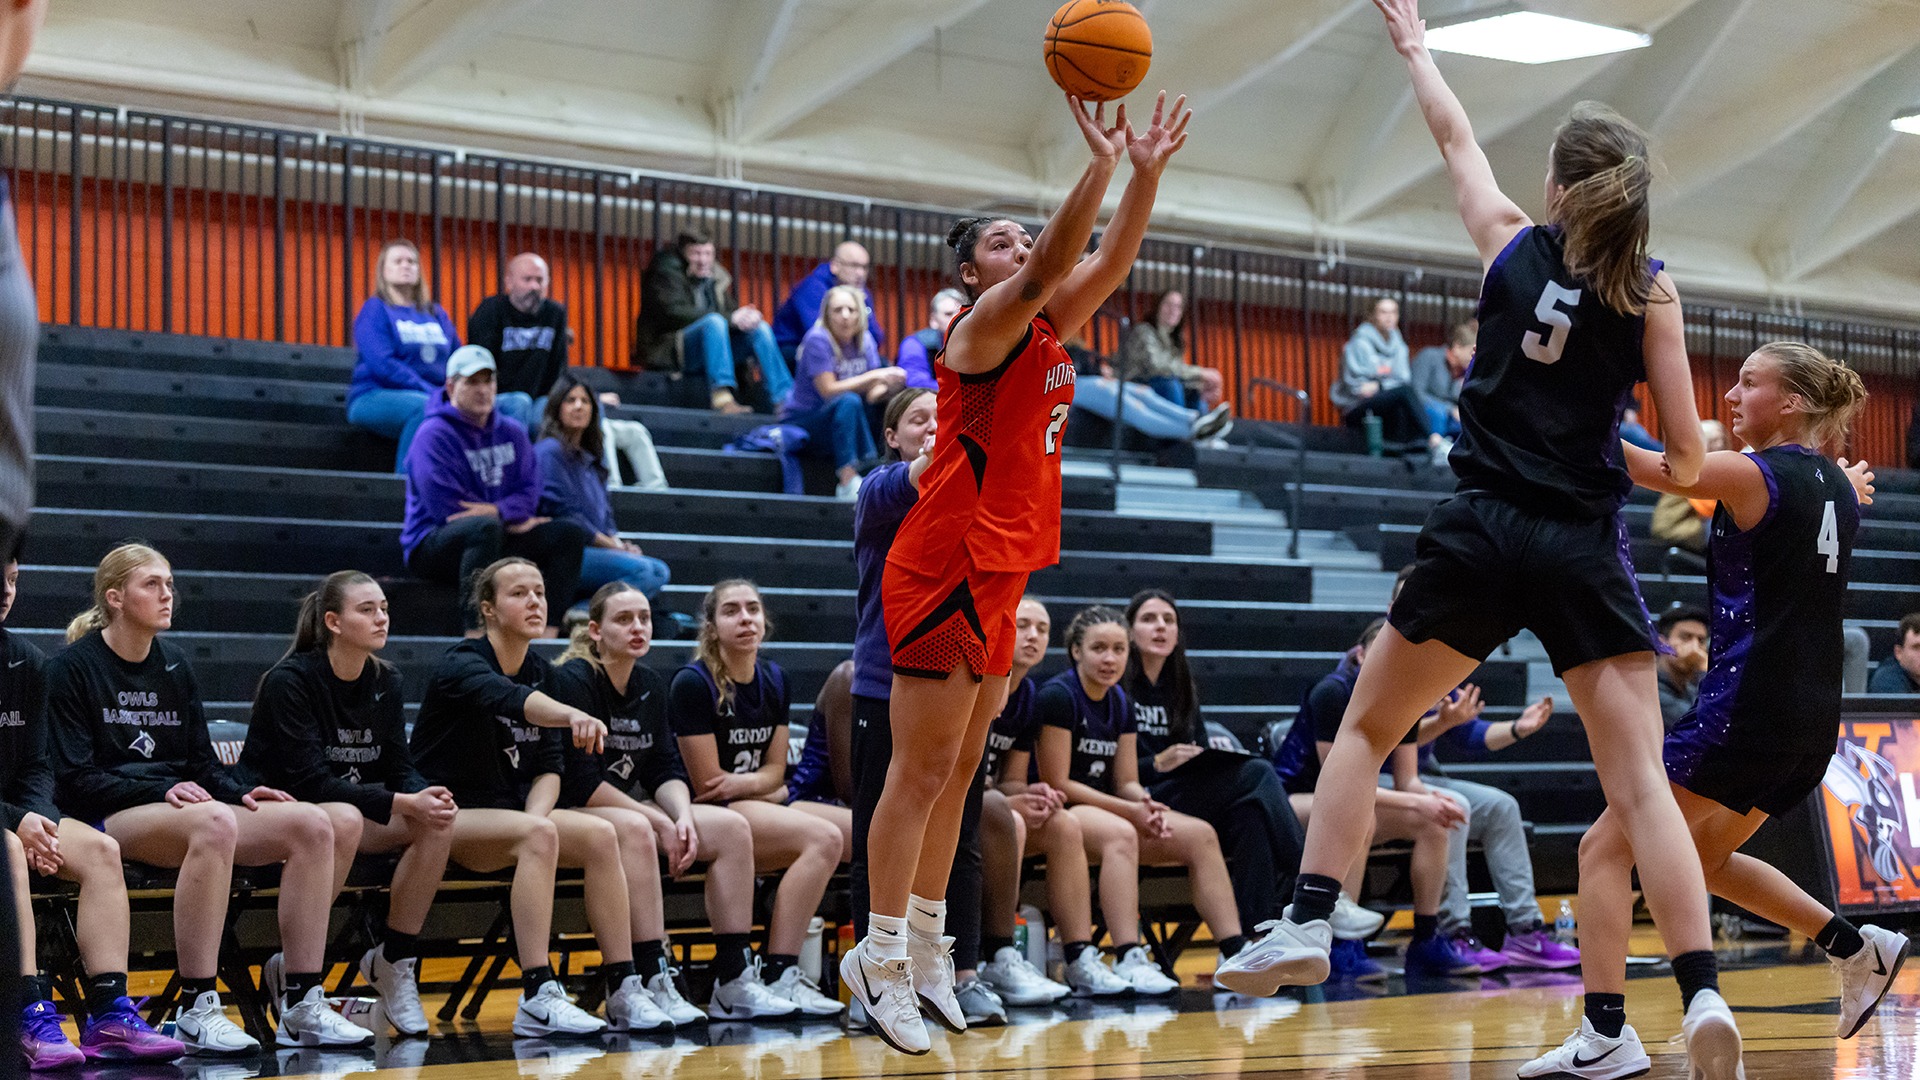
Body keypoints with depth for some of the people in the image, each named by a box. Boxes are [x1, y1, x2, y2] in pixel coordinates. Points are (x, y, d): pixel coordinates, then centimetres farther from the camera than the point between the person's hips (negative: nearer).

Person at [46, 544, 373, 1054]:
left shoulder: (174, 664, 18)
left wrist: (240, 794, -4)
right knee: (214, 821, -39)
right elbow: (76, 778, -8)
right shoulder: (73, 667, -2)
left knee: (311, 824, -15)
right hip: (106, 819, -7)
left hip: (182, 808, 7)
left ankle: (302, 1007, -18)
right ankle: (196, 1012, -39)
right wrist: (163, 792, -20)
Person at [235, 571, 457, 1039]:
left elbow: (399, 768, 3)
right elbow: (310, 780, -23)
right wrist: (403, 804, -29)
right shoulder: (289, 680, -16)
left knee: (438, 821, -20)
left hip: (354, 810, 6)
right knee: (343, 818, -38)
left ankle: (393, 961, -9)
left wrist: (428, 796, -22)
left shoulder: (385, 683, 5)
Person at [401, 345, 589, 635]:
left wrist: (499, 510, -20)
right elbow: (446, 507, -18)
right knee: (485, 526, -39)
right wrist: (511, 521, -13)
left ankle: (548, 632, -17)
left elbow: (529, 490, 3)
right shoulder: (434, 435, -11)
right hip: (432, 543, -7)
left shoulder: (512, 433, 12)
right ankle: (476, 631, -43)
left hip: (494, 544, 7)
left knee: (571, 534, -7)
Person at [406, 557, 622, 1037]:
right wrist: (571, 715, -58)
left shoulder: (540, 672, 9)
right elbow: (505, 697, -38)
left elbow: (548, 764, 8)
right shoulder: (461, 664, -14)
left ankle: (622, 992, -16)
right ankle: (538, 1001, -40)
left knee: (600, 834, -16)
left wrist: (534, 816, -15)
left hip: (506, 814, 7)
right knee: (539, 834, -34)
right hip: (441, 816, -7)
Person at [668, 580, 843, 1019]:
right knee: (823, 838, -27)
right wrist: (760, 784, -1)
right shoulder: (692, 683, -11)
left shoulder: (774, 681, 11)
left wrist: (741, 783, -9)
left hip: (756, 808, 8)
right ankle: (775, 977, -28)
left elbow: (774, 771, 12)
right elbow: (707, 784, -11)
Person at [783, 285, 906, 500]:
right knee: (849, 401, -34)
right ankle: (848, 482, -41)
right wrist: (874, 376, -26)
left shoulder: (864, 340, 3)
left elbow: (872, 393, -1)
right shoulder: (818, 340, -17)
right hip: (800, 420, -7)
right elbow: (828, 390, -24)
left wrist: (889, 385, -24)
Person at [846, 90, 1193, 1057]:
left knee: (958, 771, 11)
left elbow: (1105, 265, 9)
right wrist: (1101, 164, -33)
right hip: (945, 569, -9)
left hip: (998, 575, 9)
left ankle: (923, 949, 17)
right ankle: (880, 957, -4)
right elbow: (1051, 264, -27)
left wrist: (1147, 172, -2)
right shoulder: (985, 323, -10)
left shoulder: (1043, 328, 14)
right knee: (922, 770, -8)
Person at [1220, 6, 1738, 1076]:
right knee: (1640, 782, -4)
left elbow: (1457, 137, 24)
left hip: (1482, 538, 0)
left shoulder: (1514, 243, 5)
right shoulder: (1652, 290, 2)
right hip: (1586, 550, 0)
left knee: (1368, 728, 16)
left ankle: (1308, 927, 5)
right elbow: (1689, 461, 0)